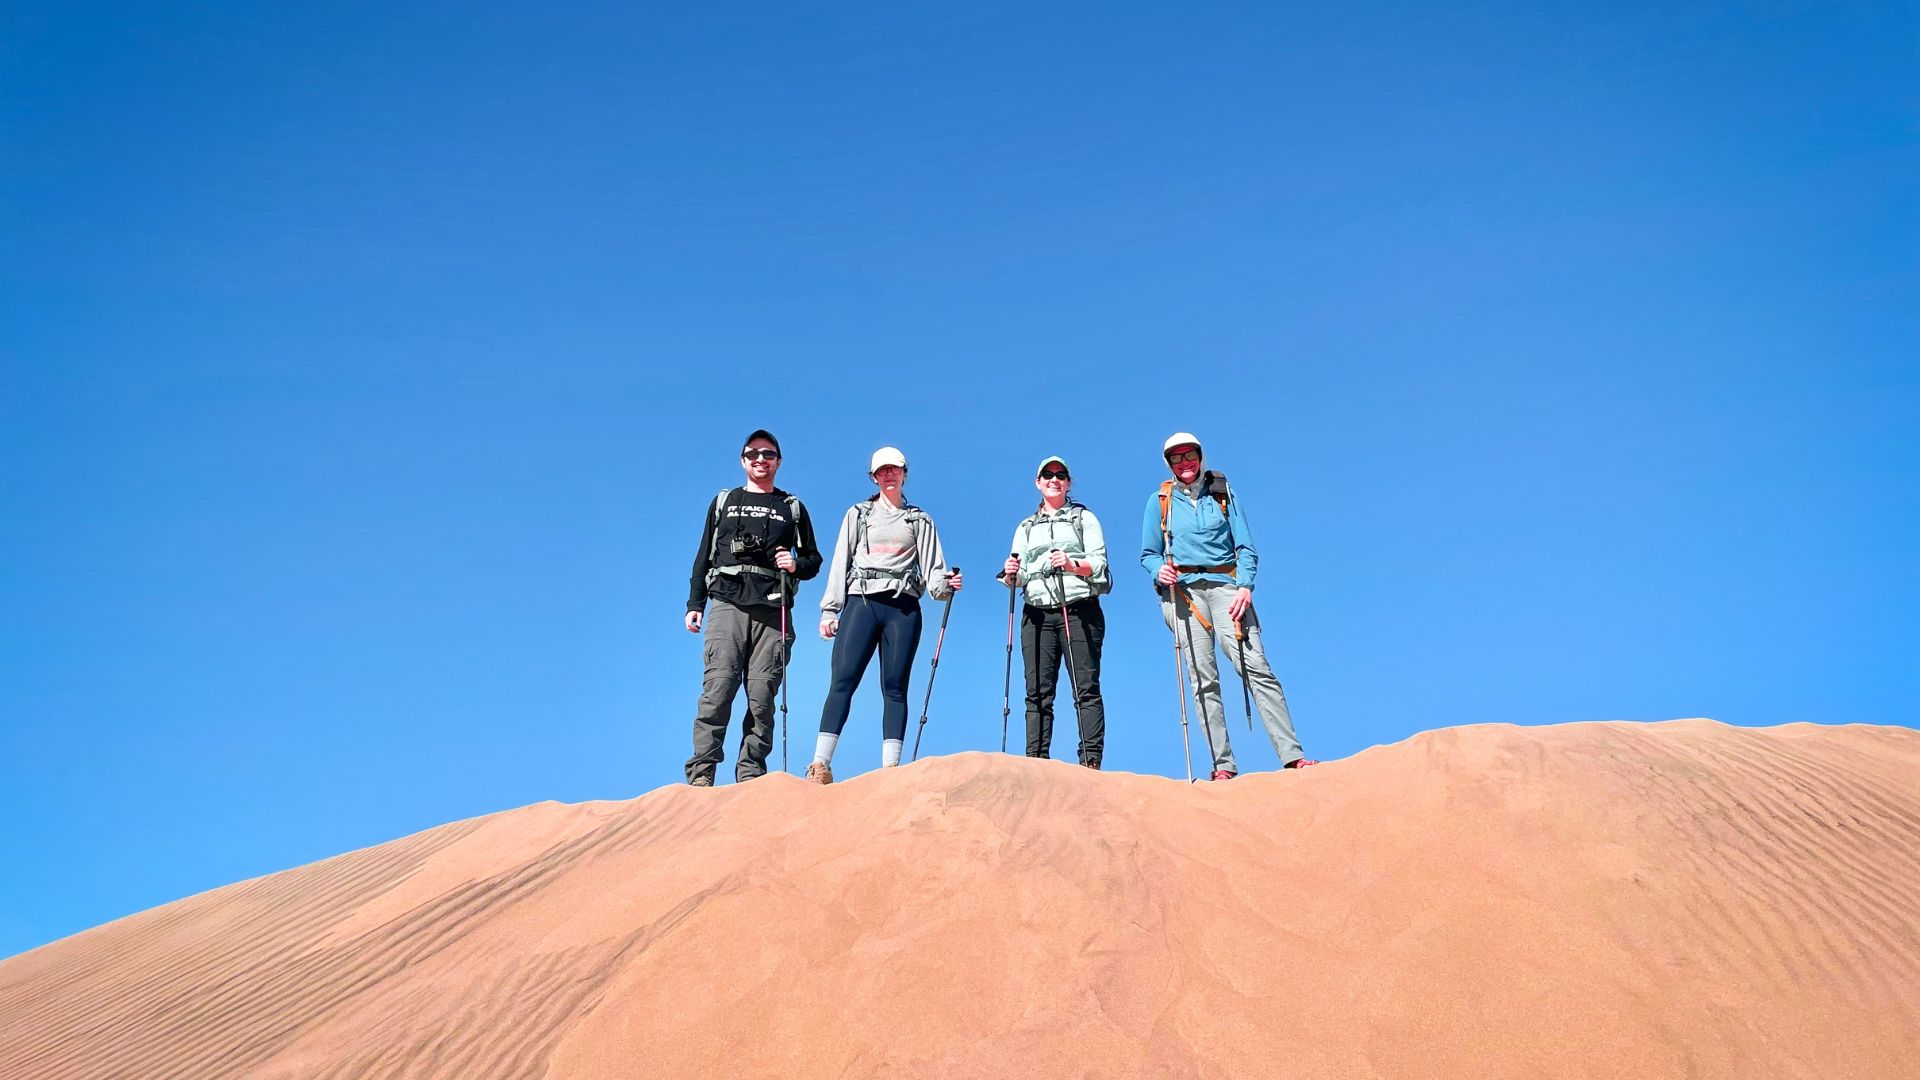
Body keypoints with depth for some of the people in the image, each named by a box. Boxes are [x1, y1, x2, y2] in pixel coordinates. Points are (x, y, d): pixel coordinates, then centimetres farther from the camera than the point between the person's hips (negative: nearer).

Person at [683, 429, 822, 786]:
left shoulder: (792, 508, 20)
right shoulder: (723, 502, 22)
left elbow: (813, 559, 19)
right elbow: (704, 556, 19)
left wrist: (796, 564, -4)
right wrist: (695, 603, 10)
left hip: (773, 611, 0)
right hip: (727, 606, 0)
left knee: (762, 696, -7)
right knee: (717, 689, -12)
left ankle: (750, 776, -4)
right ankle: (700, 773, -12)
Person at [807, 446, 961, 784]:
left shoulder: (920, 521, 18)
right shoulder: (858, 514, 18)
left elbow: (931, 568, 10)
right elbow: (840, 562, 12)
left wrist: (945, 584, -13)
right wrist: (830, 610, 3)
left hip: (903, 607, 1)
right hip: (861, 602, 0)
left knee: (895, 686, -3)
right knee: (842, 681, -12)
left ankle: (890, 767, -4)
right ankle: (820, 765, -17)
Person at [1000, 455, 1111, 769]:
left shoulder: (1084, 518, 14)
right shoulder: (1026, 527, 23)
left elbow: (1099, 563, 2)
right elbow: (1018, 577, 15)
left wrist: (1073, 564, -18)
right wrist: (1011, 574, -8)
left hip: (1080, 611, -3)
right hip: (1038, 614, 3)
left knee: (1086, 688, -9)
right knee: (1038, 692, -3)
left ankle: (1091, 761, -13)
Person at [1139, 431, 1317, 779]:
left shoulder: (1224, 495, 13)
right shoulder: (1160, 501, 13)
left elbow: (1246, 548, 8)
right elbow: (1148, 554, 13)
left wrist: (1245, 587, -8)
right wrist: (1160, 570, -10)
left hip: (1225, 586, 0)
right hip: (1183, 591, 0)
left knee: (1256, 667, -13)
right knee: (1204, 680, -7)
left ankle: (1292, 755, -14)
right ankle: (1223, 765, -6)